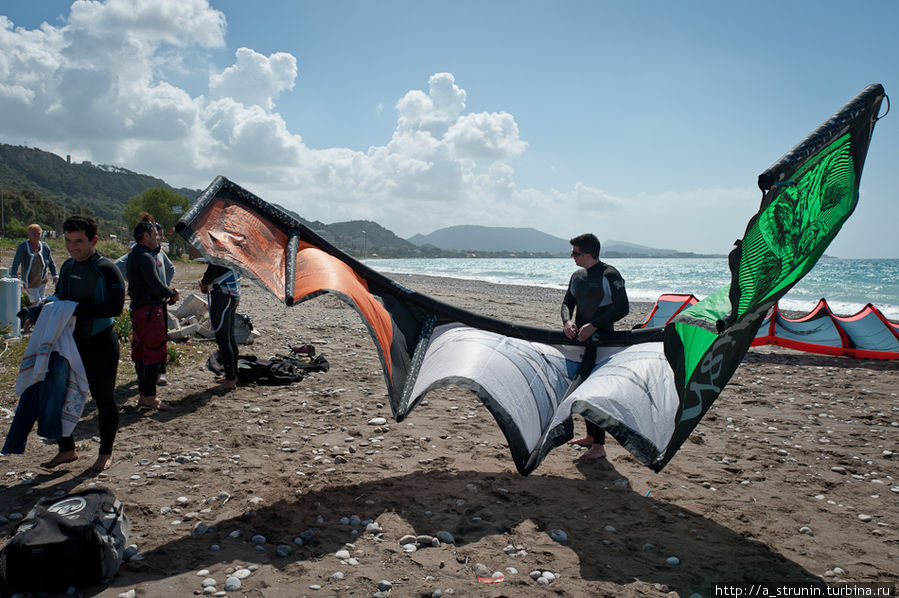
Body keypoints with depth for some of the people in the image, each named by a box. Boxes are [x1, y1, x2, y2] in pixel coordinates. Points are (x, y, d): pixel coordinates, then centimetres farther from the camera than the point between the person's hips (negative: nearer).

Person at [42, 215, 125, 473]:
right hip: (72, 342, 7)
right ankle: (66, 450, 27)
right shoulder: (68, 267, 9)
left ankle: (106, 453, 20)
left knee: (103, 398, 3)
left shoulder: (106, 269, -14)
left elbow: (115, 307, -22)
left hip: (101, 344, -7)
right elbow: (59, 298, 22)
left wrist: (78, 309, -26)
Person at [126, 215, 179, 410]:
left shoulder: (135, 255, 18)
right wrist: (172, 294, -3)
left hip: (138, 309, 11)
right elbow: (156, 286, -20)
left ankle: (143, 394, 21)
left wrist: (167, 293, 11)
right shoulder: (145, 257, -16)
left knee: (142, 354, 14)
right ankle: (149, 396, 0)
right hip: (149, 310, -11)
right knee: (154, 353, -5)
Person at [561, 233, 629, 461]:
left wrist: (593, 325, -21)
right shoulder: (577, 276, 12)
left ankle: (599, 446, -2)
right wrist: (567, 322, -7)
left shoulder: (609, 275, -12)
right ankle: (590, 436, 29)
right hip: (581, 339, 8)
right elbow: (568, 302, 15)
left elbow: (622, 308, -16)